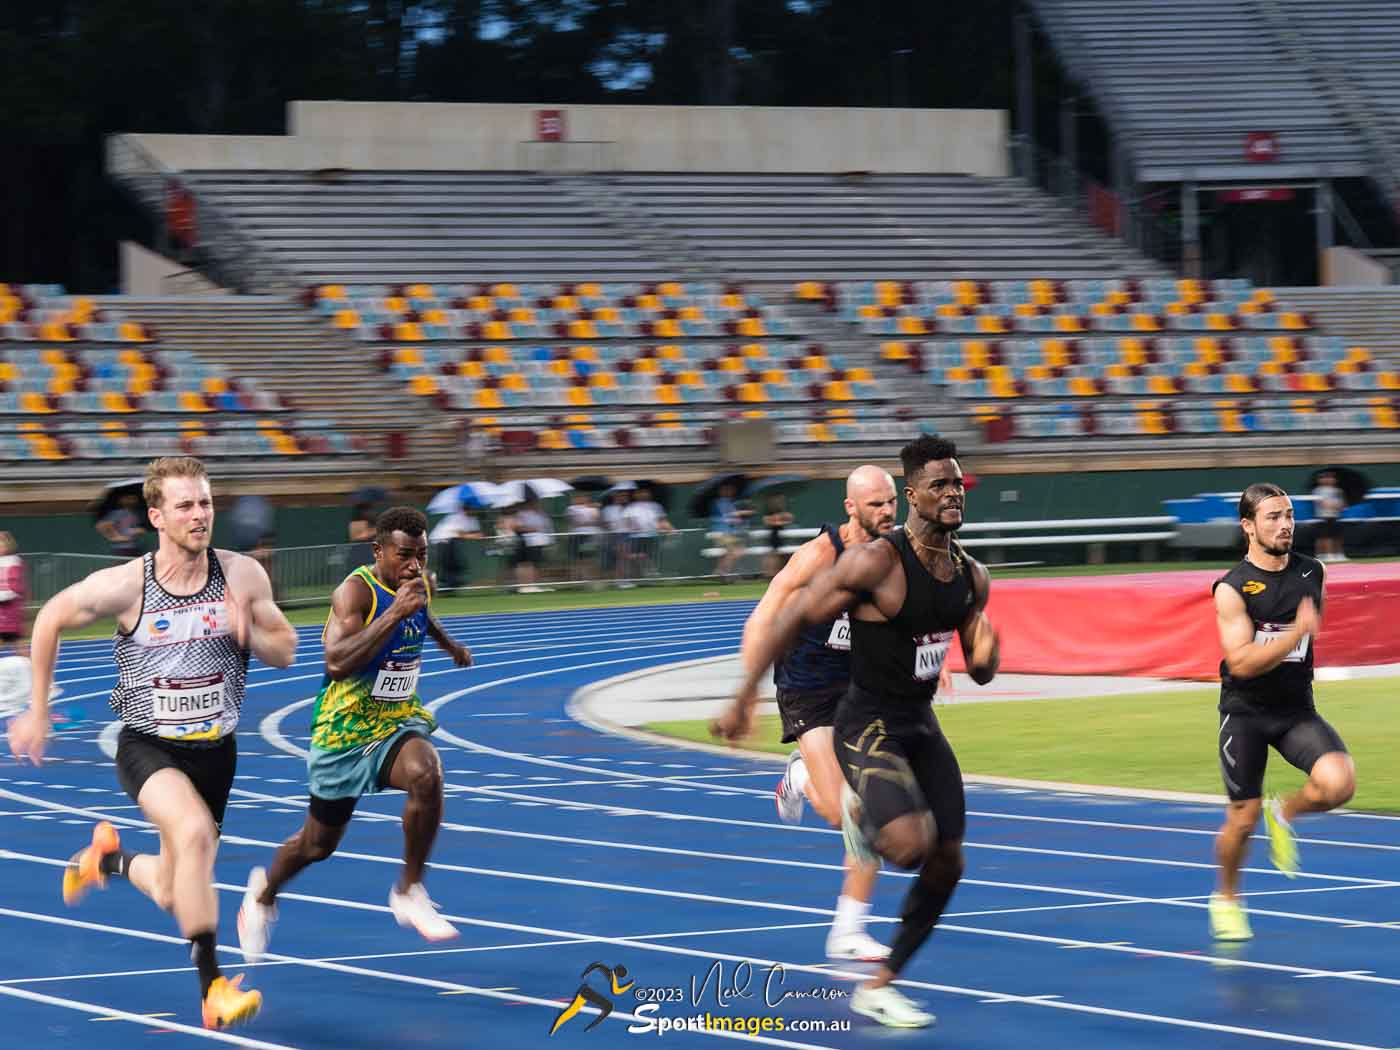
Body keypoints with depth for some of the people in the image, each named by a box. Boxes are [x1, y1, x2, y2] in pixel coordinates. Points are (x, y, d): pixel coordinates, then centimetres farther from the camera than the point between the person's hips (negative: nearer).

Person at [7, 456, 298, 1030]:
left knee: (173, 894, 12)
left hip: (214, 750, 4)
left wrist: (248, 633, -22)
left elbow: (285, 652, 1)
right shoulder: (124, 585, -15)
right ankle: (212, 988, -27)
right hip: (147, 746, -3)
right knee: (195, 831, -34)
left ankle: (106, 858, 48)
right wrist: (36, 712, 4)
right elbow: (51, 620, 1)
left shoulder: (243, 576, -10)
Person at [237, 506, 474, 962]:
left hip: (398, 720, 4)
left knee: (426, 774, -32)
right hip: (344, 729, -4)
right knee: (319, 844, 11)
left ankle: (409, 892, -15)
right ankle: (264, 893, 45)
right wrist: (396, 613, -42)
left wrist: (447, 642, 29)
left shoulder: (418, 582, 0)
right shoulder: (356, 591, -23)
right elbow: (337, 663, -39)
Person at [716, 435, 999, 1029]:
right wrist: (744, 699, -14)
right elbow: (792, 618, -13)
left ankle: (877, 987, 19)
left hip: (921, 724, 8)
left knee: (947, 862, 5)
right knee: (912, 845, -27)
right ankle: (859, 812, 9)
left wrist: (987, 654, -13)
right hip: (869, 727, -7)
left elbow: (981, 673, 13)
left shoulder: (971, 577, 3)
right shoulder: (876, 563, -19)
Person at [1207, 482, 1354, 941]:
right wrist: (1296, 632, -30)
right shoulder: (1232, 588, -14)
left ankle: (1284, 814, 10)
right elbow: (1241, 662, -23)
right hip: (1245, 712, -3)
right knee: (1243, 818, 3)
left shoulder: (1311, 572, 1)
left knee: (1339, 782, -23)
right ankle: (1226, 897, 32)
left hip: (1296, 709, 3)